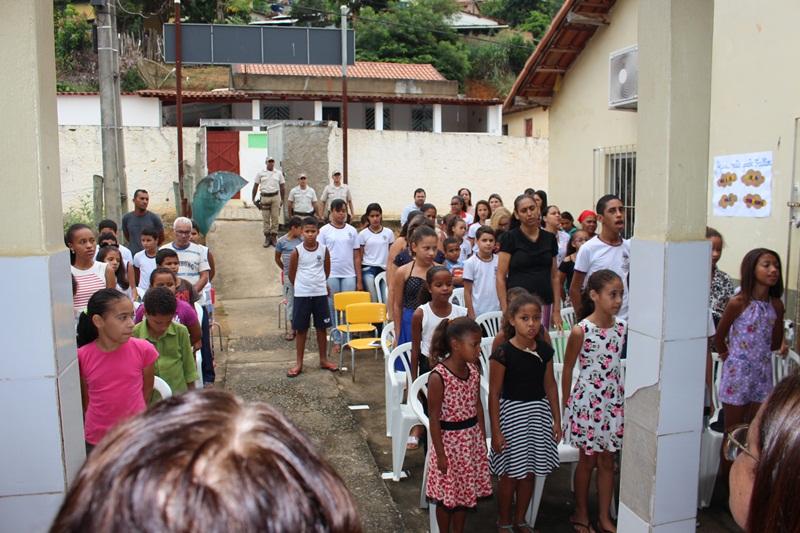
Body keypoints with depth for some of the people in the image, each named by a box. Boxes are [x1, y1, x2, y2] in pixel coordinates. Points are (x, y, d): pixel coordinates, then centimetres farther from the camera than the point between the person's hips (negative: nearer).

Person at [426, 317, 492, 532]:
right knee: (447, 494, 11)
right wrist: (440, 454, -14)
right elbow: (434, 418, -17)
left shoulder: (473, 370, -3)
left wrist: (483, 440, 10)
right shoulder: (438, 376, -22)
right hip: (449, 440, -6)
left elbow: (478, 406, 8)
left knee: (465, 490, 19)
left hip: (472, 439, 6)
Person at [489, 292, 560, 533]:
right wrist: (496, 430, -12)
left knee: (529, 472, 15)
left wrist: (556, 420, 8)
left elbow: (550, 386, 8)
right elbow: (494, 394, -12)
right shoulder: (503, 353, -15)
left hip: (539, 412, 5)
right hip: (512, 413, -5)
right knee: (510, 473, 7)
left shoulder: (544, 350, -1)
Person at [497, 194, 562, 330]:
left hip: (544, 304, 3)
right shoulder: (510, 238, -1)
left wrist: (557, 310, 6)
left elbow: (554, 276, 12)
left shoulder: (549, 238, 10)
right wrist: (505, 310, -11)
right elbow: (501, 276, -4)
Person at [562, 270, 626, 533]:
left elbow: (619, 361, 9)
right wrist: (566, 404, -2)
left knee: (607, 462, 15)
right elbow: (567, 369, -7)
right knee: (587, 461, 11)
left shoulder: (622, 326, -3)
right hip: (587, 401, -4)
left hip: (614, 401, 4)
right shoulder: (580, 331, -17)